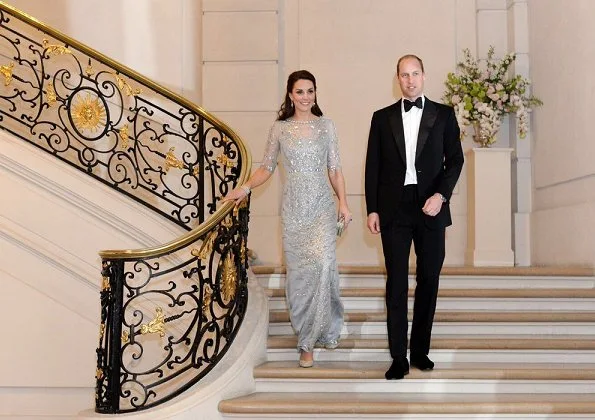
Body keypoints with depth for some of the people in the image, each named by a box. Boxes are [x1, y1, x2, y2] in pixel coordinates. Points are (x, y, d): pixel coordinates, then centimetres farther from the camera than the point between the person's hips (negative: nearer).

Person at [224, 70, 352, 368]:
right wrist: (245, 187, -7)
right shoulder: (279, 128, 6)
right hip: (294, 206, 1)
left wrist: (343, 202, -2)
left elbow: (334, 169, 7)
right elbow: (267, 167, 9)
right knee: (298, 270, 3)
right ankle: (307, 340, 15)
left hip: (322, 205, -1)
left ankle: (313, 337, -5)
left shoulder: (326, 126, 6)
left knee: (322, 263, -17)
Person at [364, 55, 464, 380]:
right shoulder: (382, 117, 7)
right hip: (394, 209, 0)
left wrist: (441, 195, -12)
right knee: (396, 283, 0)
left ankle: (420, 350, 19)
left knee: (428, 280, 6)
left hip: (431, 207, 0)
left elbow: (455, 159, 3)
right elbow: (373, 166, 7)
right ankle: (399, 357, 4)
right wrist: (372, 209, 1)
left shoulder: (443, 115, 6)